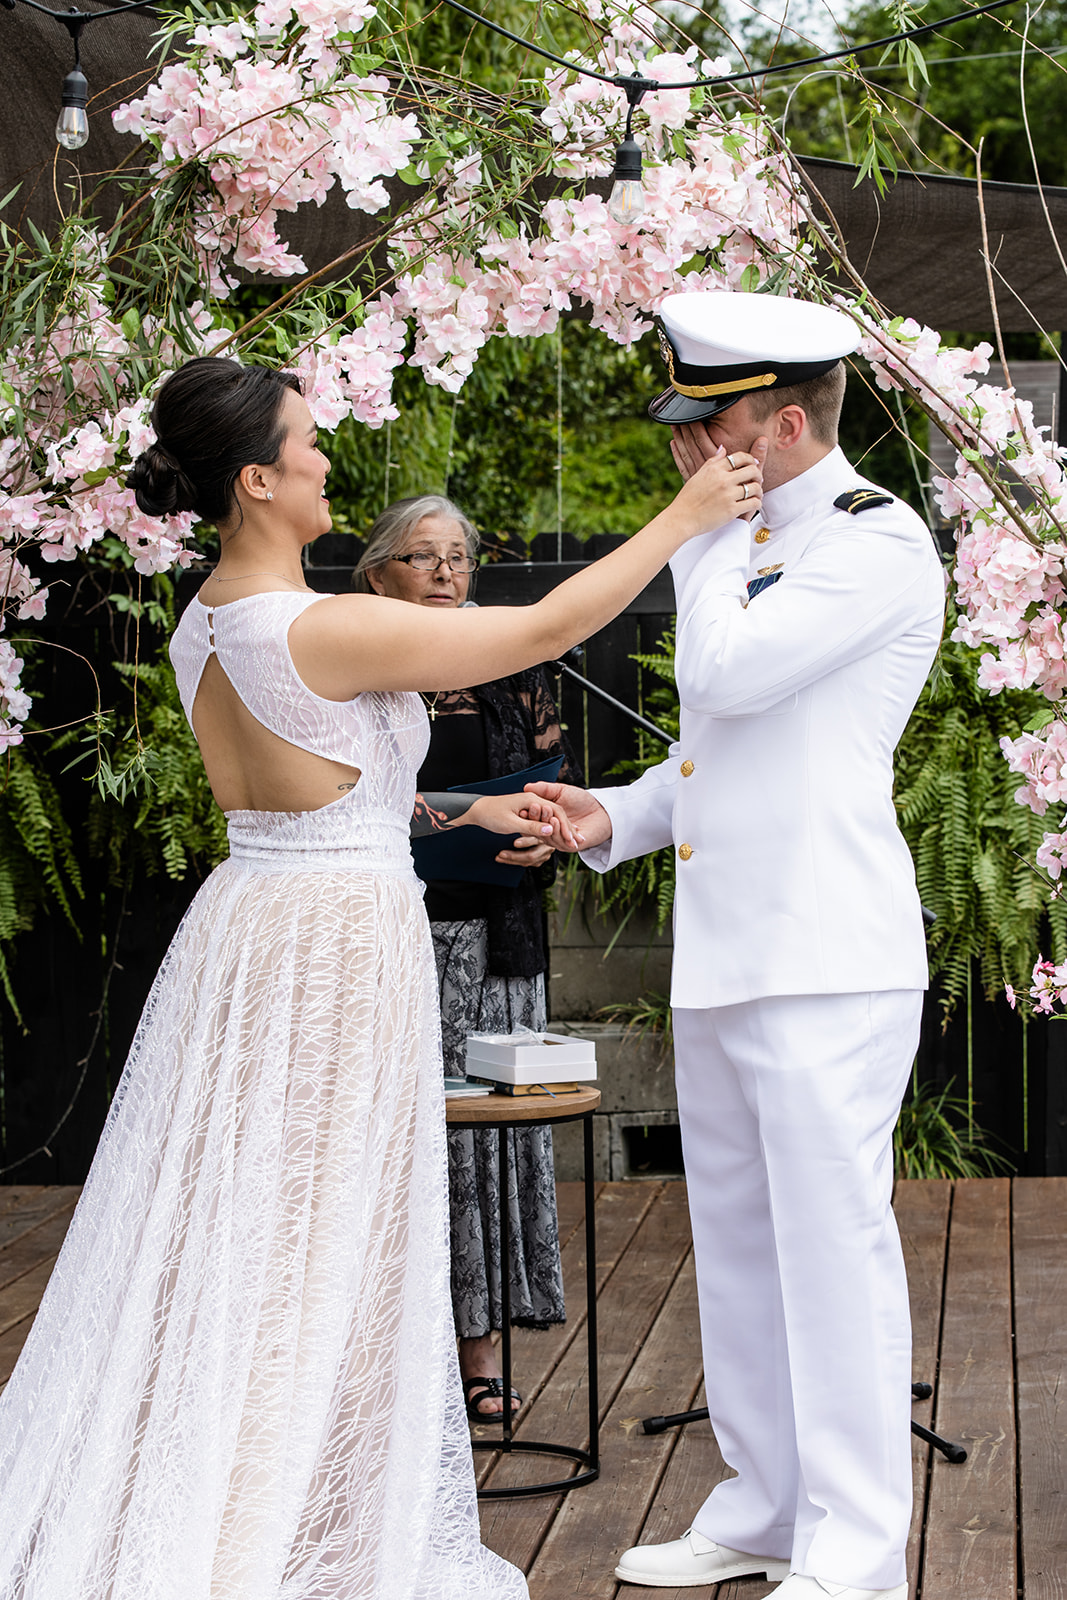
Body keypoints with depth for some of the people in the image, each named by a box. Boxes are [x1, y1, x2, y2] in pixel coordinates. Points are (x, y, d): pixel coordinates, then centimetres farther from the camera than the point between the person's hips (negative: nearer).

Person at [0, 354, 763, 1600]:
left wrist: (468, 813, 21)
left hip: (247, 925, 8)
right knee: (310, 1252, 2)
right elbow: (553, 626, -15)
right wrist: (685, 519, -4)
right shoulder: (329, 631, -20)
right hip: (338, 944, -8)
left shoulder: (203, 630, 6)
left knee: (223, 1233, 15)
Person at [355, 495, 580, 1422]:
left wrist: (551, 837, -8)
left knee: (485, 1118, 2)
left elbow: (564, 781, 13)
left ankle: (479, 1344, 11)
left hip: (491, 932, 2)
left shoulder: (509, 668, 10)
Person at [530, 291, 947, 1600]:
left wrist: (705, 535, -6)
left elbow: (727, 673, -21)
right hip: (720, 954, 9)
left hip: (828, 962, -9)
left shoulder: (878, 543, -9)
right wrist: (618, 817, 10)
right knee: (736, 1242, 14)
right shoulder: (749, 543, 18)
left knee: (832, 1243, -6)